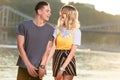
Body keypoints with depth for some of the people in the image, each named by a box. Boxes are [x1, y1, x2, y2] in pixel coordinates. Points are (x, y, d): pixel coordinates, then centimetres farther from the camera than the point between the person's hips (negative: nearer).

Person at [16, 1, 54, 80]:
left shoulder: (50, 30, 1)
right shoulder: (24, 25, -1)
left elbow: (48, 50, -2)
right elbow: (20, 46, -4)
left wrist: (42, 66, -14)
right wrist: (29, 65, -11)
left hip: (38, 68, 0)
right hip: (24, 66, 0)